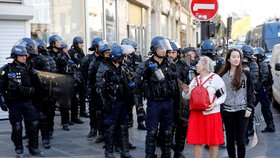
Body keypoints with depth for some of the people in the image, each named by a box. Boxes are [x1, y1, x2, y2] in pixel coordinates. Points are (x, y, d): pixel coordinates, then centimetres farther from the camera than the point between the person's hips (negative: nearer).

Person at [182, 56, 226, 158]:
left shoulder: (216, 78, -7)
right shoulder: (195, 80, 13)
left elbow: (223, 95, -5)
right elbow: (187, 96, 15)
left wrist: (215, 104, -20)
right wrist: (186, 91, -7)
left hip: (212, 113, -5)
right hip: (196, 113, 5)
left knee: (213, 141, 5)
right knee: (196, 140, 6)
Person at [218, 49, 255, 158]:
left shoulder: (245, 74, 2)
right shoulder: (223, 75, 5)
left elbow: (250, 92, 3)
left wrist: (249, 108, -5)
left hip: (242, 111, -2)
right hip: (227, 111, 2)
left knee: (240, 140, -2)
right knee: (230, 139, 8)